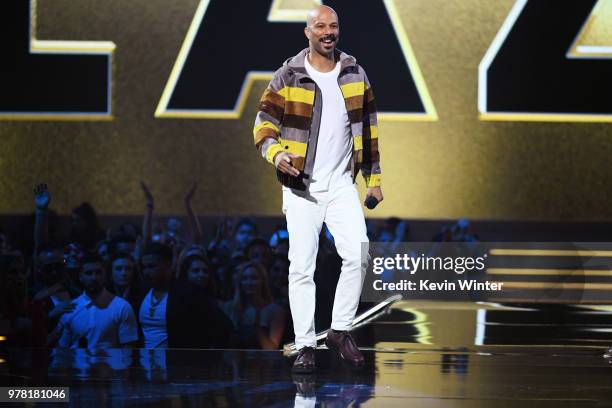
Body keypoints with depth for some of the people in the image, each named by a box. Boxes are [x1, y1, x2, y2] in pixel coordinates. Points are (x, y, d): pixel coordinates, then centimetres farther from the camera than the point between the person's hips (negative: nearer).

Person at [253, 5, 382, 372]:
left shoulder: (355, 73, 6)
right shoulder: (288, 77, -4)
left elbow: (368, 127, 13)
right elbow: (264, 123, -3)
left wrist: (374, 177, 13)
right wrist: (275, 153, -23)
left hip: (341, 184, 2)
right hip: (301, 186, -2)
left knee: (358, 255, -11)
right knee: (302, 267, -3)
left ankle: (341, 331, 5)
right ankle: (305, 345, 4)